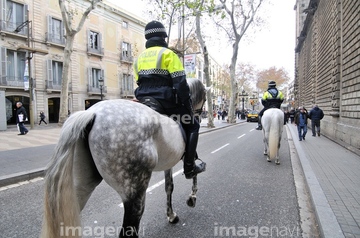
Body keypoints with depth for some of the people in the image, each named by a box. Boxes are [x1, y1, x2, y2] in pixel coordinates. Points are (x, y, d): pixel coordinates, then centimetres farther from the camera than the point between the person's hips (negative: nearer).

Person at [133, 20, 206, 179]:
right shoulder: (168, 54, -5)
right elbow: (181, 84, -12)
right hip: (166, 103, -6)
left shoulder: (139, 58, 16)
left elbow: (140, 83, 16)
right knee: (192, 126, 10)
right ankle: (189, 168, 7)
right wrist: (188, 106, -7)